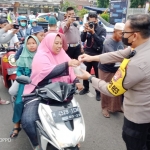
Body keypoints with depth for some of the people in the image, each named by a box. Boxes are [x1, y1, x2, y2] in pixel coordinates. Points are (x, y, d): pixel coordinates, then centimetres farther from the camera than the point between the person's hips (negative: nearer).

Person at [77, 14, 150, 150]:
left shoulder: (137, 64, -37)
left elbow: (112, 90, -24)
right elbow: (119, 54, 1)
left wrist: (90, 78, -10)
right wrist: (92, 57, 2)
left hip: (138, 114, -8)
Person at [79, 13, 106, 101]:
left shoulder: (102, 30, -5)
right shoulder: (88, 29, 4)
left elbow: (101, 41, -19)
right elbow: (82, 40, -6)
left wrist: (93, 32, -27)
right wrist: (85, 30, -20)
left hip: (97, 55, -3)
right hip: (88, 53, 4)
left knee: (98, 74, 3)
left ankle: (98, 92, 14)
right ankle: (86, 88, 33)